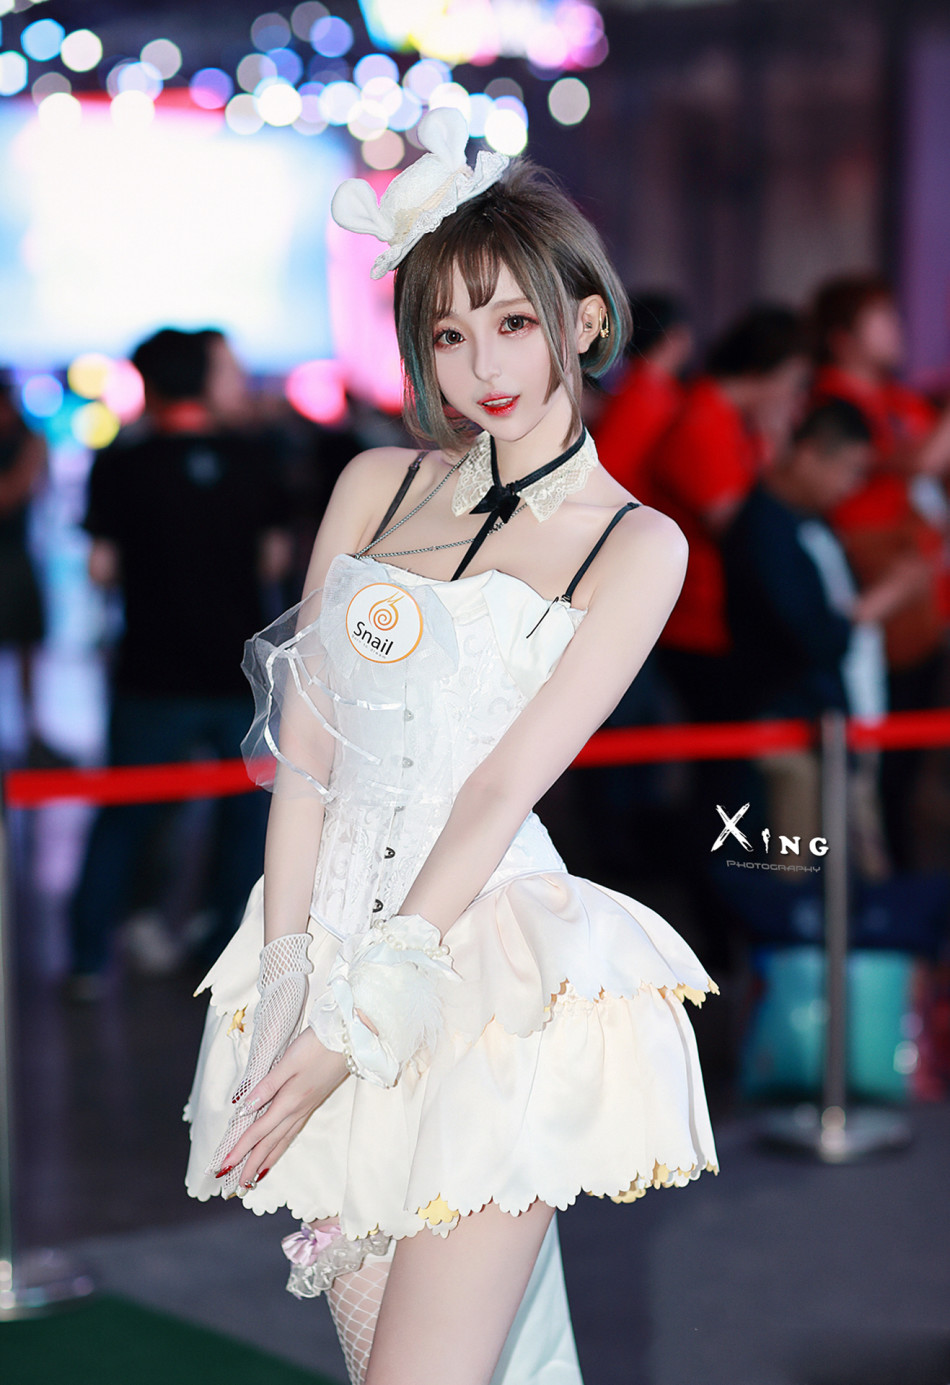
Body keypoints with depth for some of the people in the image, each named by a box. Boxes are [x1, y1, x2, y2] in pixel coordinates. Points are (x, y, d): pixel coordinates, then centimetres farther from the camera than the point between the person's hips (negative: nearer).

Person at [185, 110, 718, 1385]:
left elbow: (505, 784, -8)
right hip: (330, 936, 4)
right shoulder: (376, 487, 12)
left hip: (493, 957, -4)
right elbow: (304, 748, 7)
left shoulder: (636, 547, 2)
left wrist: (357, 1025, -14)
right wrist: (289, 985, -4)